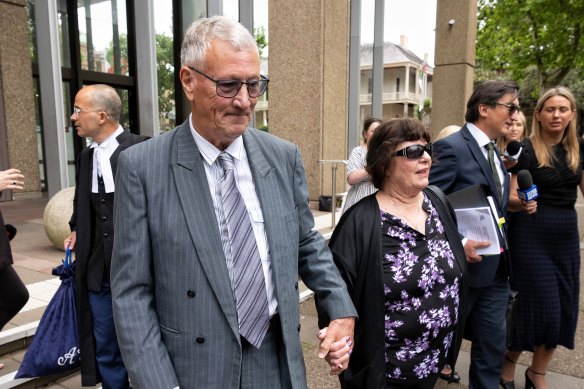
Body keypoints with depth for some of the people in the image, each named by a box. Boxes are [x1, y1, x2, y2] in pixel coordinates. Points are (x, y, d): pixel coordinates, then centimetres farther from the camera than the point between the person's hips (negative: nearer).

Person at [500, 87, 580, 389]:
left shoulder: (577, 149, 6)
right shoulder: (526, 151, -9)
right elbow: (510, 198, -10)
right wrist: (522, 203, -31)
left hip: (567, 233, 6)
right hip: (532, 233, -6)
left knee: (563, 306, 9)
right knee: (540, 304, -4)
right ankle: (509, 359, 22)